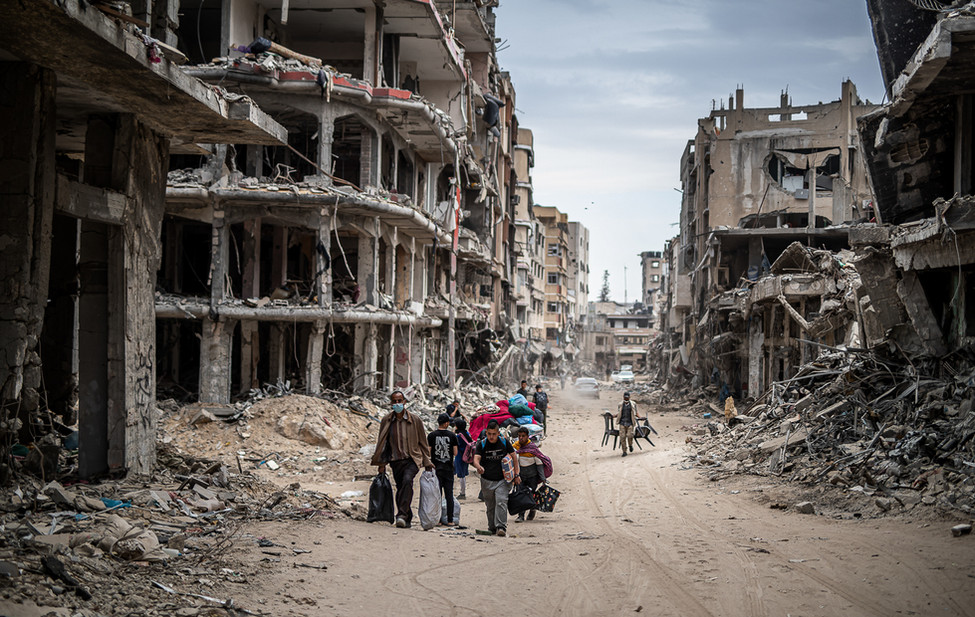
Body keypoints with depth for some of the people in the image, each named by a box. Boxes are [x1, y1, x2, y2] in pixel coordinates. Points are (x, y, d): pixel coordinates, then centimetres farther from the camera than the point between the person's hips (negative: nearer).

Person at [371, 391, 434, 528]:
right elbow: (382, 443, 13)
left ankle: (402, 515, -32)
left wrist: (427, 462, 10)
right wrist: (381, 463, 11)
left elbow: (422, 442, 9)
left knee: (407, 481, -27)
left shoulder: (415, 420, 1)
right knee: (400, 489, 6)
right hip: (395, 461, 3)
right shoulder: (386, 420, 5)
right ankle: (407, 519, 19)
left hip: (412, 460, -3)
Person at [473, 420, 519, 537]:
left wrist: (516, 475, 3)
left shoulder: (504, 442, -3)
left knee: (501, 503, -17)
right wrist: (478, 466, -40)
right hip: (487, 481, 1)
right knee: (490, 506, 11)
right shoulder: (482, 444, -5)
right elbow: (476, 459, -15)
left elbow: (513, 457, 7)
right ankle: (492, 528, 23)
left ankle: (501, 527, -23)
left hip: (502, 480, -1)